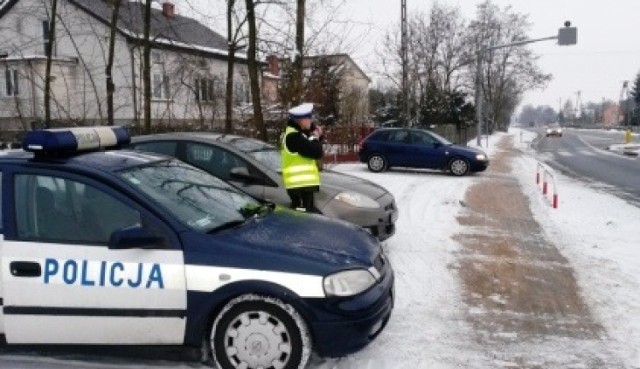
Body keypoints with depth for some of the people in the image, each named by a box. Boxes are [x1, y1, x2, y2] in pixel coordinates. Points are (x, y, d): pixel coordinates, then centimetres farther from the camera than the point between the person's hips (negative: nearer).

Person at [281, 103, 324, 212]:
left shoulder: (299, 134, 18)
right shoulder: (293, 136, -16)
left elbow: (311, 151, 20)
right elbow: (316, 152, -21)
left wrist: (317, 137, 5)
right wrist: (316, 138, -2)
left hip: (303, 183, 11)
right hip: (300, 184, -11)